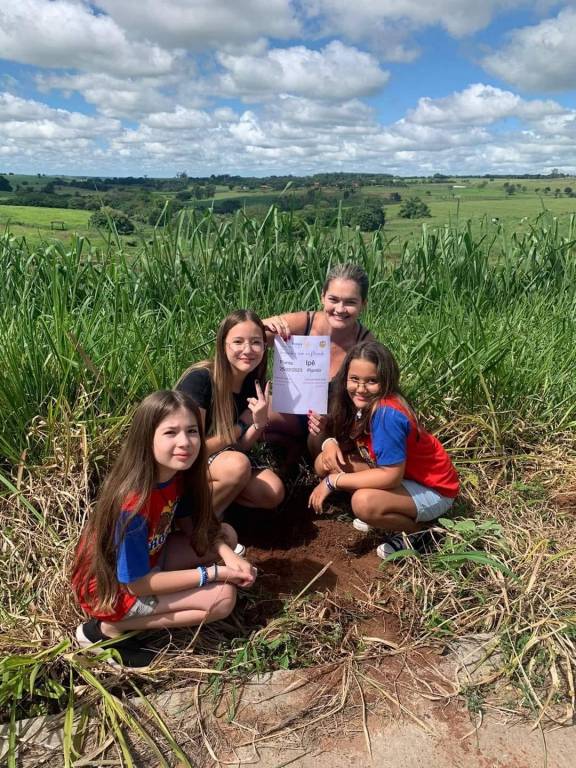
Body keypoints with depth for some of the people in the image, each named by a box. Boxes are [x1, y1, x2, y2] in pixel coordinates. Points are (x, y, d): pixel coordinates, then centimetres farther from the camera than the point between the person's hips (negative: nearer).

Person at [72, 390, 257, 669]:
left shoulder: (177, 474, -13)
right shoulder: (133, 503, -35)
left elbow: (194, 527, 2)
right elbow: (137, 583, -26)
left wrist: (229, 557, -16)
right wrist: (213, 573, -21)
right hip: (113, 590, -8)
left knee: (226, 534, 3)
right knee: (223, 597, -15)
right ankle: (109, 629, -5)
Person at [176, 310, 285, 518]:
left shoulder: (254, 384, -4)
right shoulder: (200, 379, -24)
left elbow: (239, 446, -2)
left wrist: (259, 423, -21)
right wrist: (236, 430, -12)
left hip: (222, 459, 6)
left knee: (274, 493, -13)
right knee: (237, 465, -33)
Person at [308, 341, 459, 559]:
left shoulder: (387, 413, -31)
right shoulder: (363, 404, -7)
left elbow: (391, 476, -31)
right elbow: (342, 436, 8)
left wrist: (333, 481, -24)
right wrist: (330, 442, -17)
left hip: (432, 490, -8)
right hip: (403, 478, 8)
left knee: (364, 502, -35)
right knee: (325, 462, -5)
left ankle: (420, 528, -5)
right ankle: (384, 513, 9)